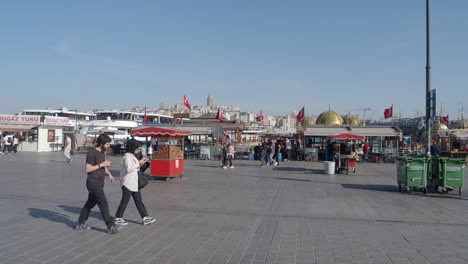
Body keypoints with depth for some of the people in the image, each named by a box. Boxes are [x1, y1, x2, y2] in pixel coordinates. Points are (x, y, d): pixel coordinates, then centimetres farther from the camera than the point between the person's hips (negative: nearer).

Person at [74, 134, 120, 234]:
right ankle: (111, 226, -5)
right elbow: (87, 169, -19)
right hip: (93, 182, -9)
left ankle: (80, 224, 27)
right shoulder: (92, 153, -16)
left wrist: (109, 174, 12)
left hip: (99, 182, 9)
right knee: (103, 204, -8)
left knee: (90, 203, 16)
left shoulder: (102, 153, 13)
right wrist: (101, 164, -20)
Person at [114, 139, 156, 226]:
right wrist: (139, 163, -20)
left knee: (139, 201, 8)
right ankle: (118, 218, 15)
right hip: (127, 183, -9)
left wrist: (140, 163, 4)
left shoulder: (133, 156, 15)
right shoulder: (127, 156, -14)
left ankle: (145, 218, 10)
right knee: (125, 200, 1)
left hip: (134, 183, 9)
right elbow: (128, 168, -26)